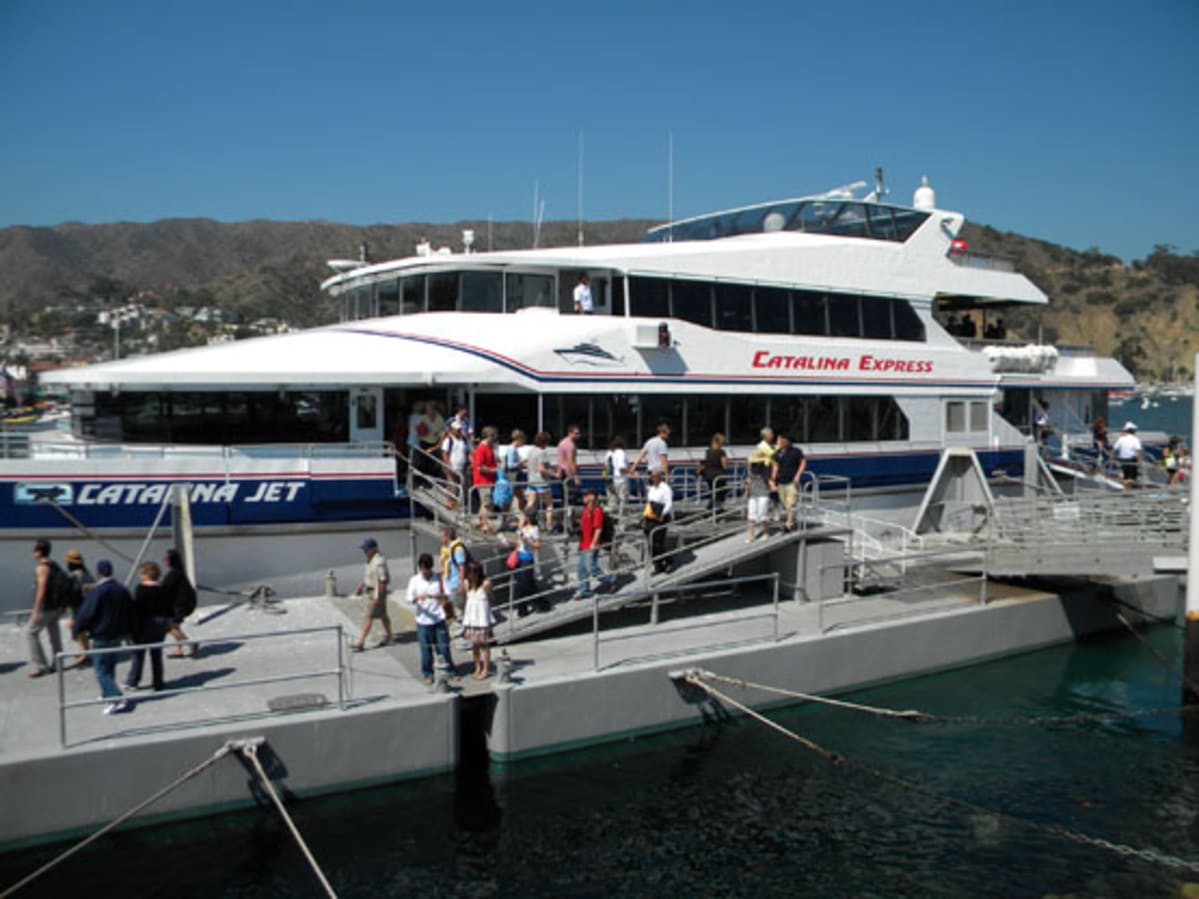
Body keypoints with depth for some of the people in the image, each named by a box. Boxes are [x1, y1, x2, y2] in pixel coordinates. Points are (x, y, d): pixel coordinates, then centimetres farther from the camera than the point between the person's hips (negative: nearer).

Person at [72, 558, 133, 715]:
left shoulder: (96, 591, -17)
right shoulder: (122, 589, 6)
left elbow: (86, 614, -17)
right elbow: (130, 613, 15)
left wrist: (76, 630, -2)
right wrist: (127, 631, 27)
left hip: (102, 637, -7)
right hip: (118, 635, 7)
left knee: (101, 670, -3)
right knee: (110, 667, 21)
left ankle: (117, 698, -16)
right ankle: (108, 693, 32)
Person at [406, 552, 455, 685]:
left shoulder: (438, 579, 0)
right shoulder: (414, 580, -2)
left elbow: (446, 595, -2)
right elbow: (409, 600, -8)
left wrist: (436, 596, -21)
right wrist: (418, 598, -29)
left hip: (439, 619, 1)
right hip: (423, 621, -1)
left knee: (443, 647, 7)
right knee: (426, 649, 7)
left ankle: (449, 672, 21)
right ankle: (427, 674, 21)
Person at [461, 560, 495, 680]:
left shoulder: (486, 584, -13)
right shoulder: (467, 583, 1)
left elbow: (489, 600, -4)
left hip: (482, 619, -5)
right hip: (470, 618, 5)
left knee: (484, 644, 4)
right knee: (474, 644, 13)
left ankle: (485, 670, 14)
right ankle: (477, 668, 27)